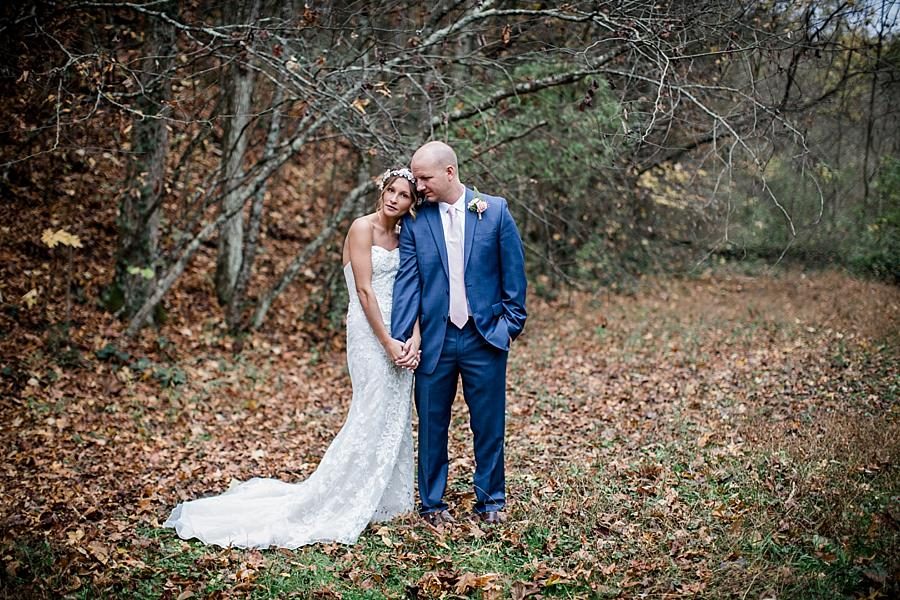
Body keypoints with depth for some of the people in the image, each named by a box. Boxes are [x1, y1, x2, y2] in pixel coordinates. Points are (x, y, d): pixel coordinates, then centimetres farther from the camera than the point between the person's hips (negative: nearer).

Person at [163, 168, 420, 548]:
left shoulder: (402, 238, 14)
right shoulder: (362, 227, -9)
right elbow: (364, 290, -14)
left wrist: (413, 339, -8)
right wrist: (388, 342, -16)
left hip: (398, 334, 8)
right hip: (370, 332, -7)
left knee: (395, 418, 11)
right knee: (371, 417, -7)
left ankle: (385, 499, 23)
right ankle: (328, 503, 3)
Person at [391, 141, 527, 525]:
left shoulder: (495, 210, 0)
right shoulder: (415, 221, 2)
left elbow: (513, 271, 3)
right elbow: (407, 281, -3)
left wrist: (511, 324, 0)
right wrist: (402, 337, -11)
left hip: (485, 336, -1)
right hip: (435, 339, 1)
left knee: (489, 424, 8)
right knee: (431, 425, 9)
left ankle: (490, 501, 24)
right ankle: (432, 503, 23)